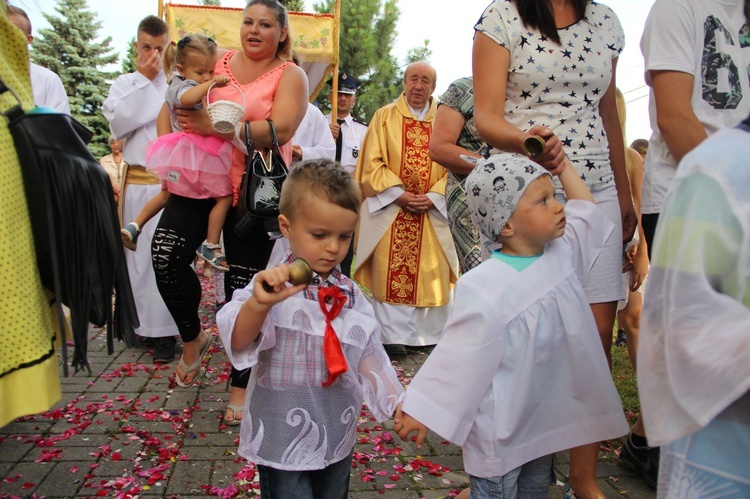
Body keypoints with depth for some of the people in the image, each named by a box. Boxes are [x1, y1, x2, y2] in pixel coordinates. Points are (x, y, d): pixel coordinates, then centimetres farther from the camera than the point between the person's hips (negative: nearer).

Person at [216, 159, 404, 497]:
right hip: (282, 446, -5)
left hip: (338, 443, 5)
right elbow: (239, 342, -31)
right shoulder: (274, 287, -17)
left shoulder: (352, 297, -1)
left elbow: (369, 361, 6)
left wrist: (399, 405, -2)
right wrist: (260, 303, -50)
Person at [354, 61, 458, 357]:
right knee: (390, 273, -4)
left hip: (433, 211, 1)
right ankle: (392, 336, 4)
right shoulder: (384, 116, 8)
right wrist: (399, 195, -11)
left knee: (431, 273, 3)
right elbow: (372, 163, 1)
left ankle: (429, 334, 14)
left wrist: (433, 197, -10)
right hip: (390, 208, -1)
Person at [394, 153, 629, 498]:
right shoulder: (484, 288, -27)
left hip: (547, 422, 7)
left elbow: (587, 210, 15)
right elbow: (459, 354, -21)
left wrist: (563, 166, 12)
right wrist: (422, 409, -17)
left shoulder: (562, 252, -3)